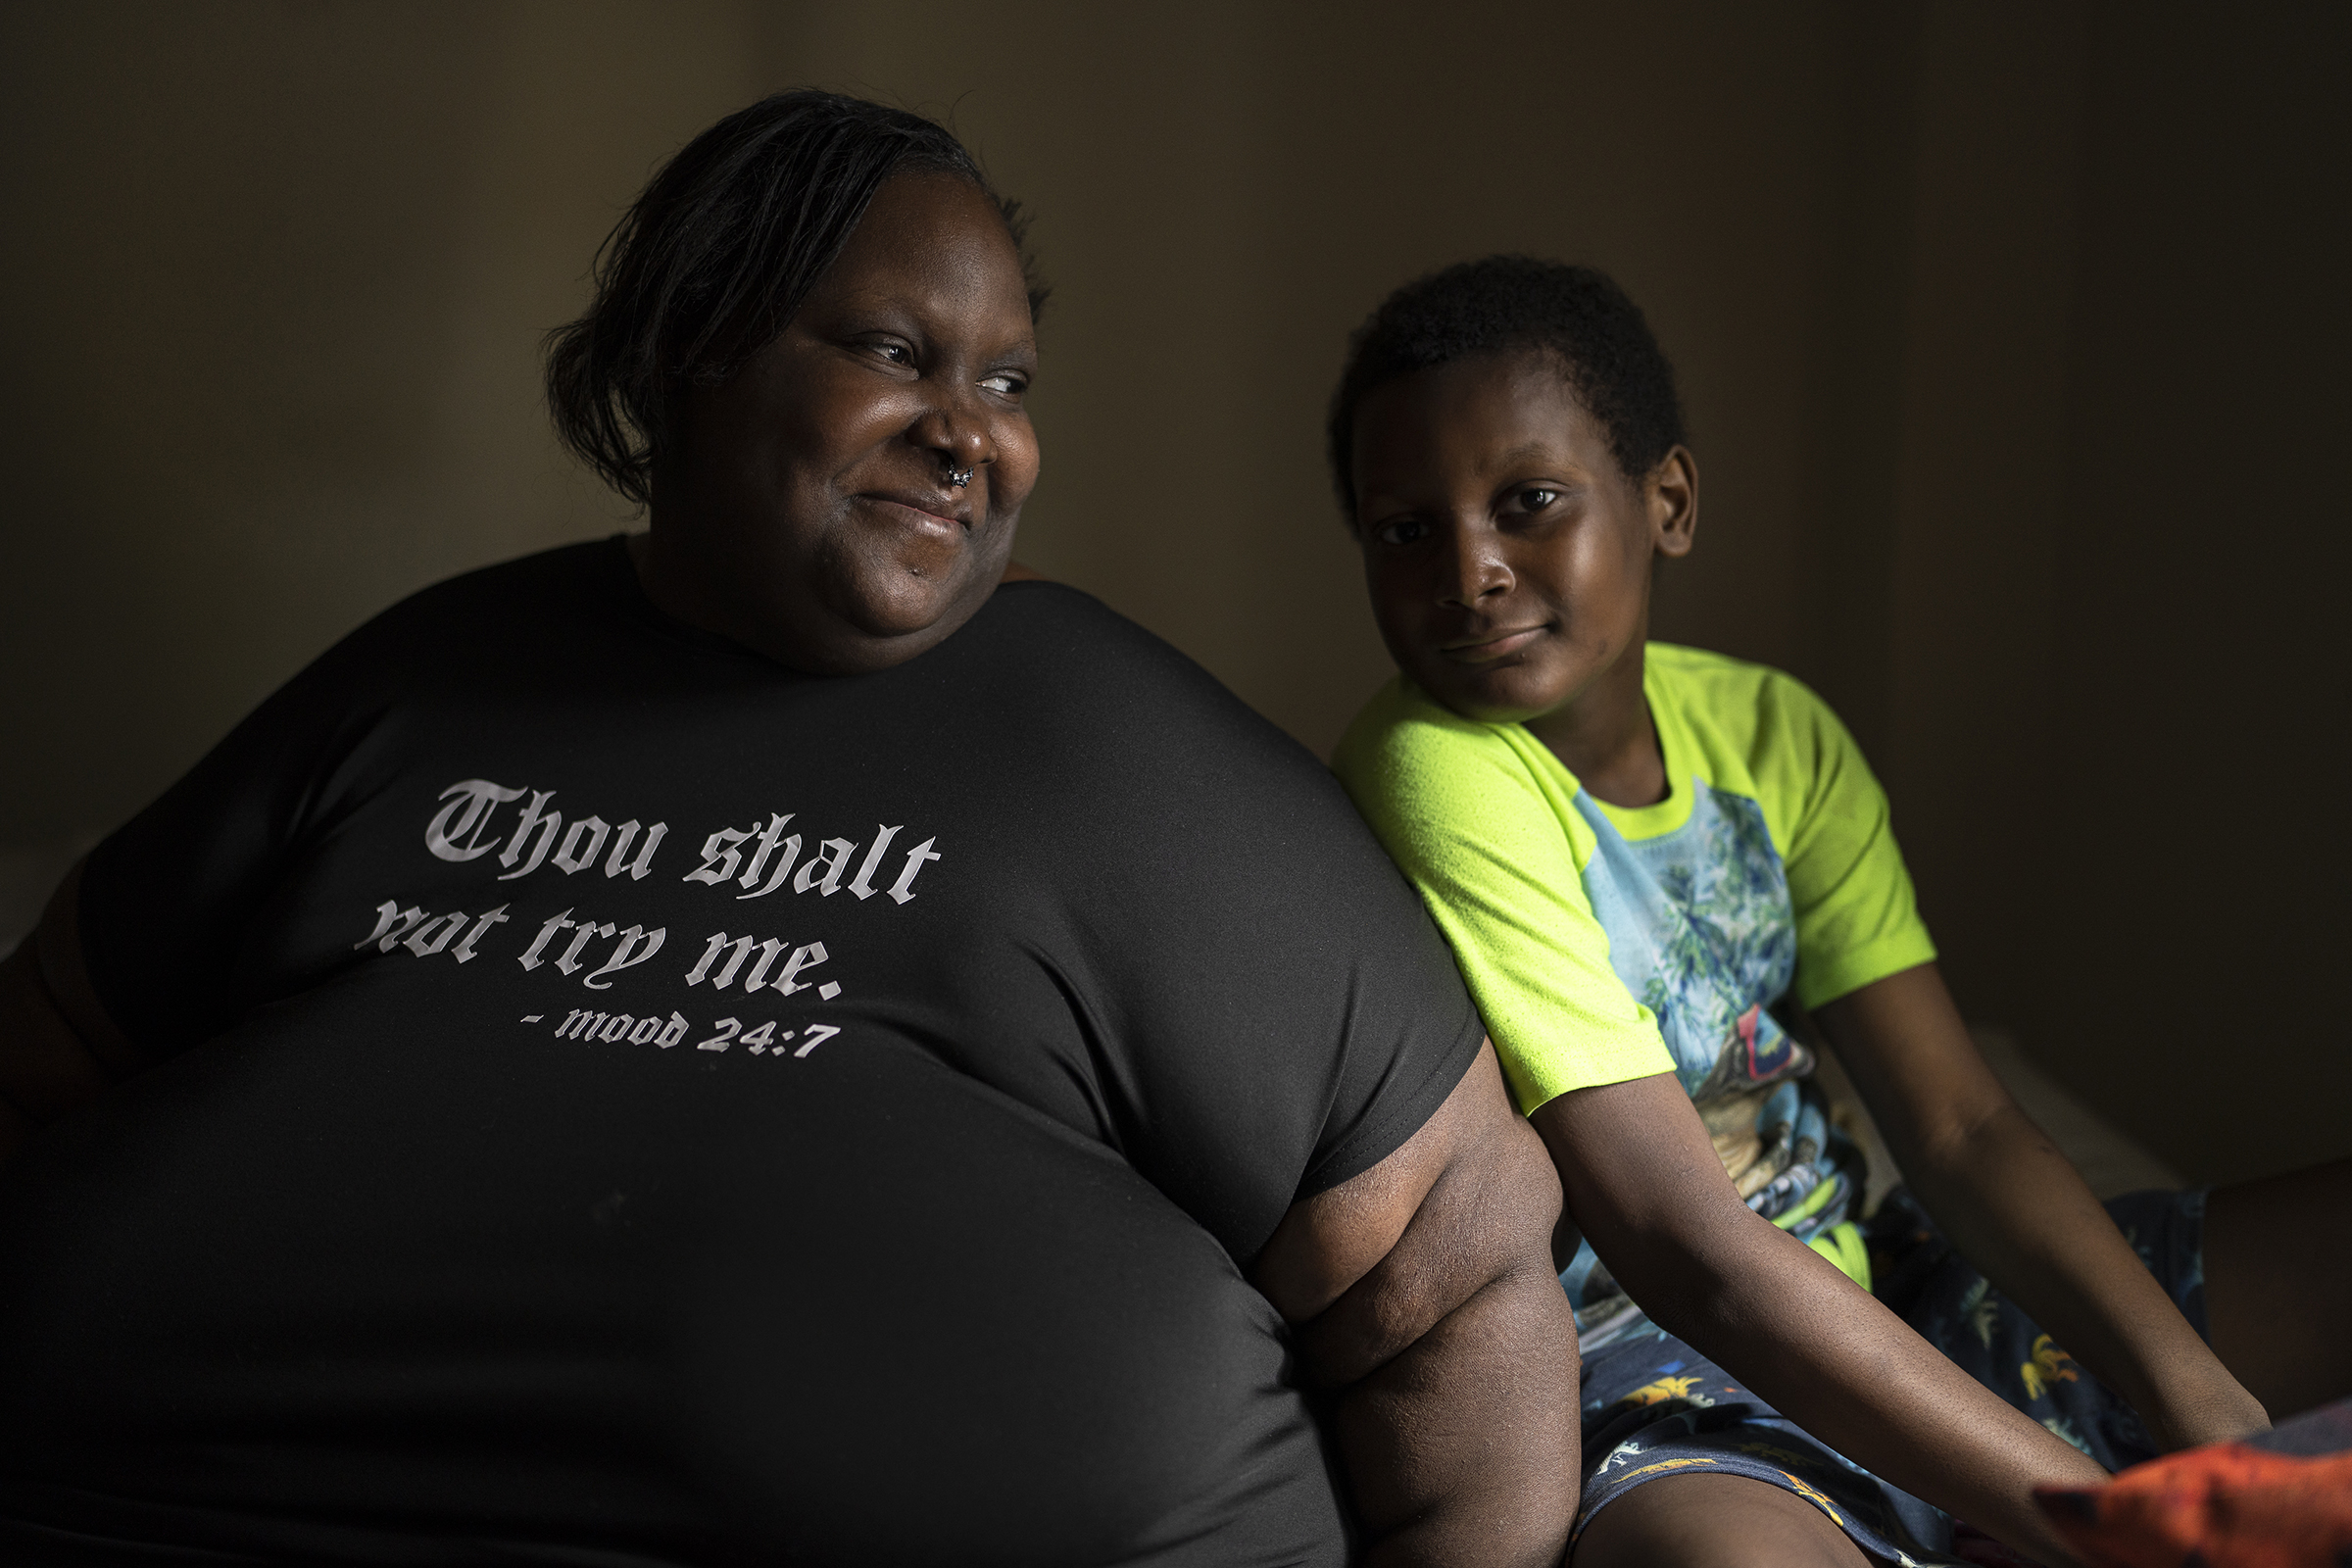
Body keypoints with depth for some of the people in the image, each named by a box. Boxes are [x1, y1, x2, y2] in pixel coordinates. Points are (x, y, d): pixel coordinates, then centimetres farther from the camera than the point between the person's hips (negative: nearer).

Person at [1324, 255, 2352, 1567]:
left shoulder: (1770, 734, 4)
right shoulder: (1439, 784, -20)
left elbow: (1961, 1128, 1)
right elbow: (1686, 1250, -24)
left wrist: (2204, 1408, -16)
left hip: (1887, 1298, 8)